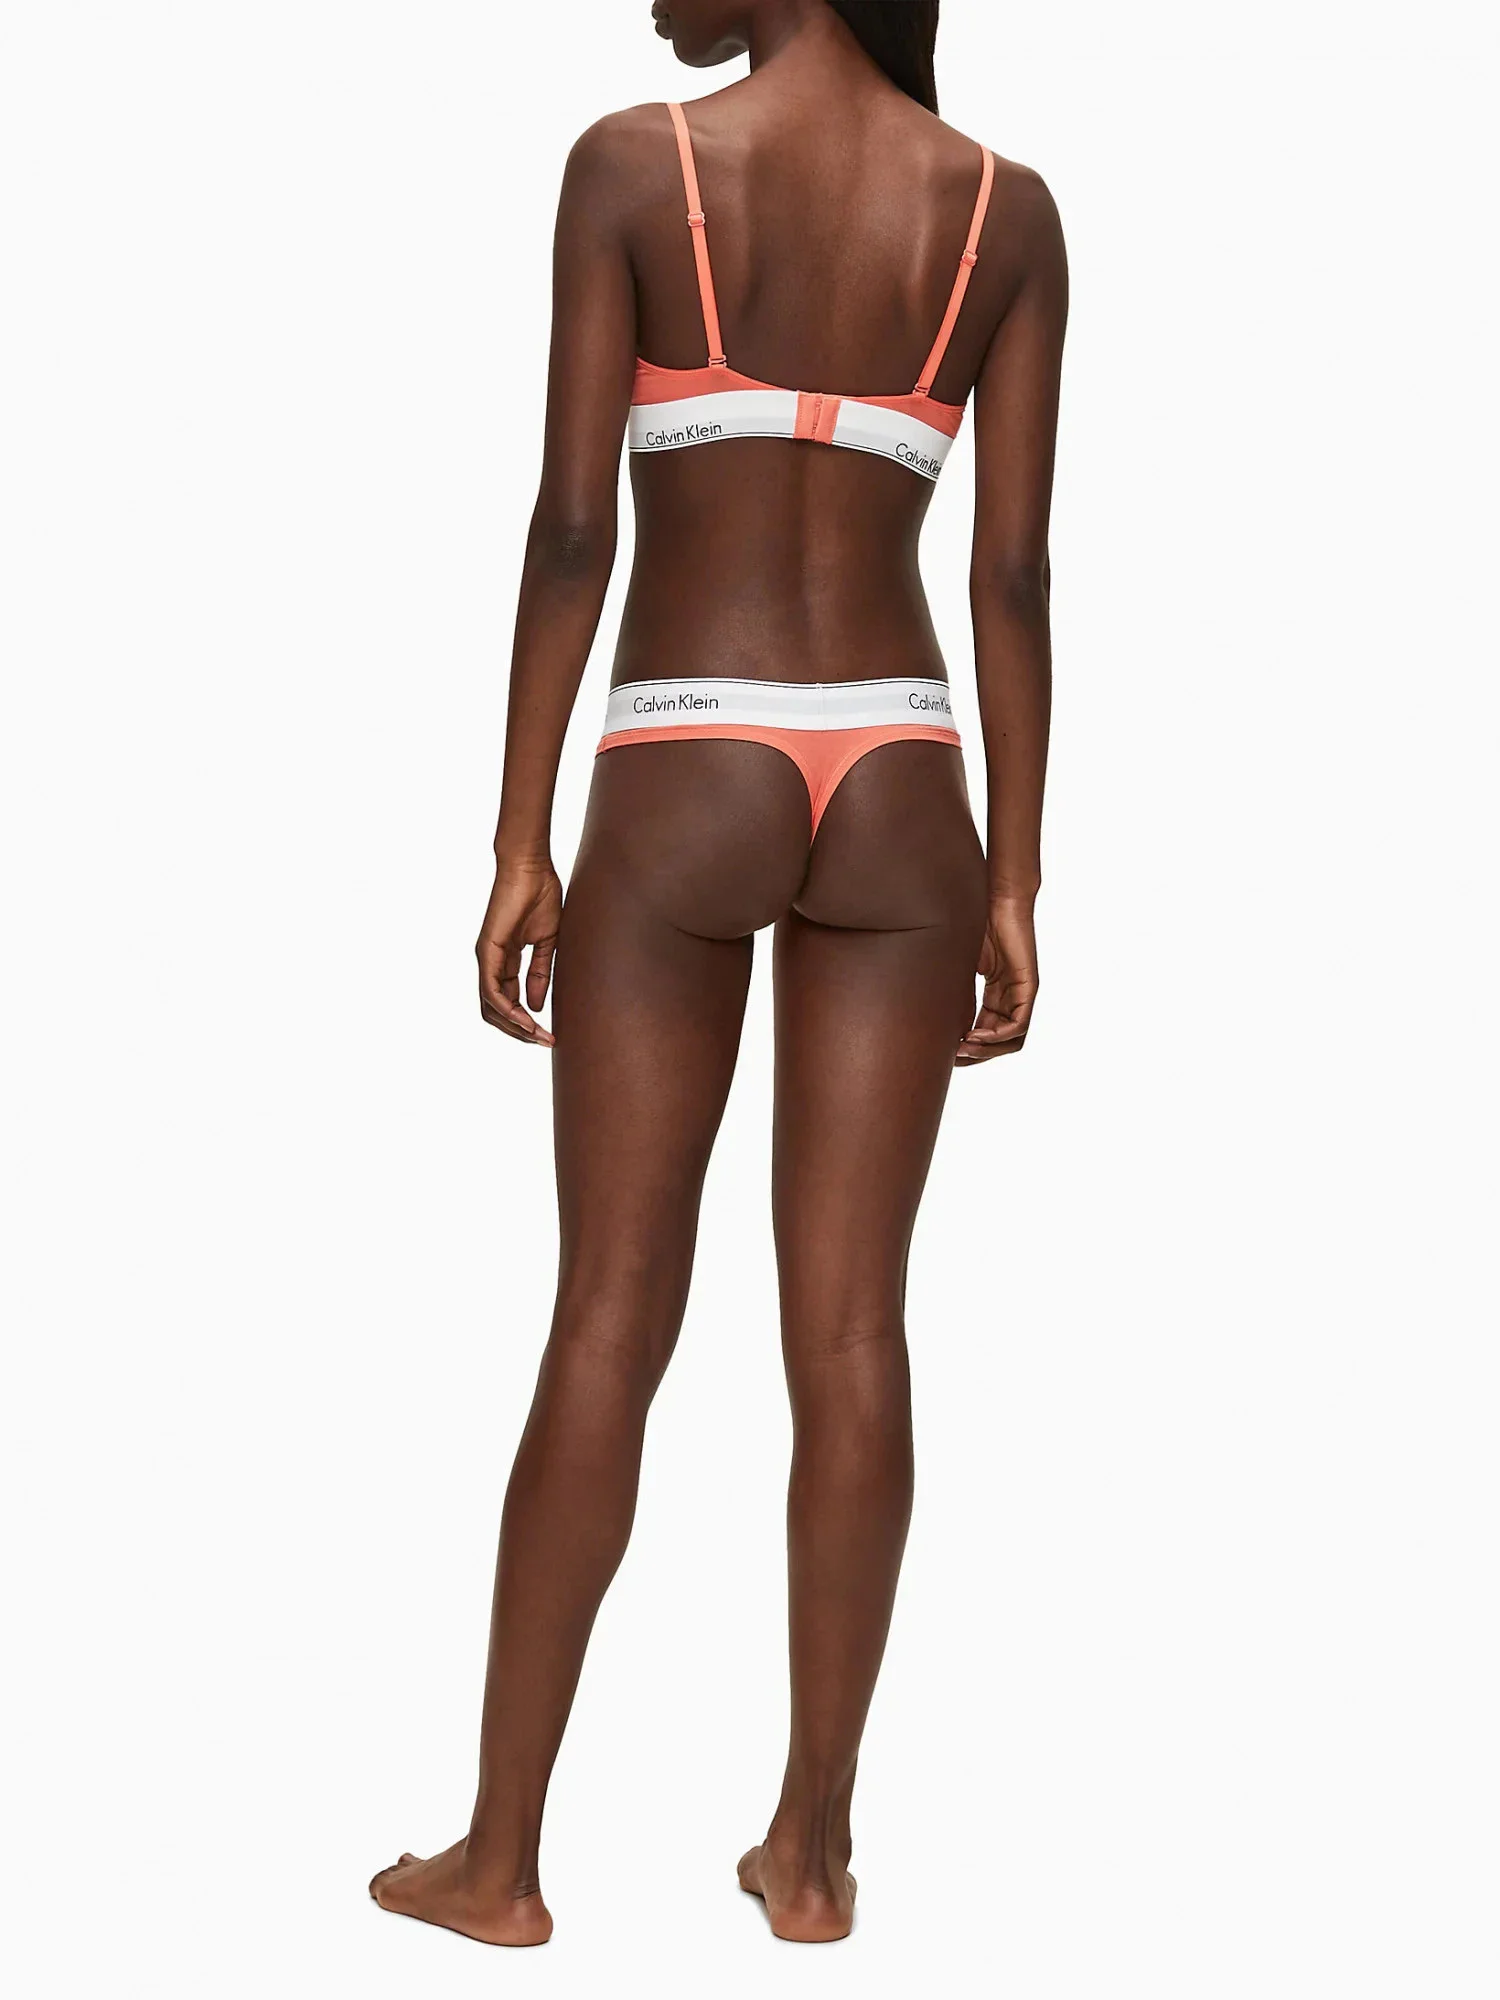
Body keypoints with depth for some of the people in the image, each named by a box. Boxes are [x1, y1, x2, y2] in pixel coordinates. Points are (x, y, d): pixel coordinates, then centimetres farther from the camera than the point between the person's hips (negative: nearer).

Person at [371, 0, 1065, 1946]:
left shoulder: (631, 163, -3)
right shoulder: (1008, 208, 5)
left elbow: (573, 524, -7)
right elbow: (1014, 577, 2)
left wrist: (520, 842, -2)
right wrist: (1013, 884, 7)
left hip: (682, 785, -2)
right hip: (896, 793, 2)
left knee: (612, 1319, 3)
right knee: (849, 1325, 5)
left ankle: (503, 1855, 11)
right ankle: (813, 1844, 13)